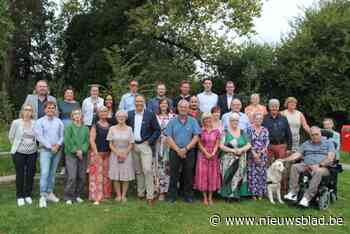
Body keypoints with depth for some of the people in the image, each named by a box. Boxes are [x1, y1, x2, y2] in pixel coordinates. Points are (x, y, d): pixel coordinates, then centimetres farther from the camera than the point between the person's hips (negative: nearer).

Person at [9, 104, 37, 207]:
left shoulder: (35, 123, -5)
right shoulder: (16, 122, -7)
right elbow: (11, 136, 4)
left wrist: (31, 145, 5)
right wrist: (16, 146, 10)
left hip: (32, 153, 2)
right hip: (19, 153, -2)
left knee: (30, 174, 7)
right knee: (20, 175, 6)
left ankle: (28, 195, 25)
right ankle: (19, 197, 21)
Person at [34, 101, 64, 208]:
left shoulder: (59, 121, 8)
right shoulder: (40, 121, 0)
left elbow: (62, 135, 6)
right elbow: (39, 137, -7)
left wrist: (58, 145, -11)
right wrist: (50, 147, -12)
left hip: (57, 150, 3)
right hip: (45, 150, -3)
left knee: (52, 173, 11)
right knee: (45, 173, -11)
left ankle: (50, 193, 21)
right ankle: (43, 196, -7)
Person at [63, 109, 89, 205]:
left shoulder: (85, 128, 11)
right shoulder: (69, 127, 1)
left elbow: (87, 141, 4)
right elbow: (67, 141, -7)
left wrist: (82, 150, -11)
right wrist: (76, 151, -12)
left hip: (83, 155, 4)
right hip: (71, 155, -4)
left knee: (82, 177, 5)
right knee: (71, 177, -7)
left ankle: (78, 195, 19)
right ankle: (68, 197, 4)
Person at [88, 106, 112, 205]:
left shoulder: (110, 126, 10)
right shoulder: (95, 126, -1)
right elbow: (92, 140, -7)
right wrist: (96, 153, -14)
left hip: (107, 153, 4)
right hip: (97, 153, -4)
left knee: (106, 174, 9)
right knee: (97, 175, -5)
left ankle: (105, 195, 19)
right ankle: (96, 198, 1)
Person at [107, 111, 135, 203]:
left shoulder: (129, 129, 2)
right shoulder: (112, 129, 3)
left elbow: (131, 144, 1)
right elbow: (110, 144, 2)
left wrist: (124, 154, -11)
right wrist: (117, 153, -10)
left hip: (126, 155, 0)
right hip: (115, 154, 0)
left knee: (126, 176, 1)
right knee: (115, 176, 1)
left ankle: (123, 195, 12)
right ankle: (118, 195, 12)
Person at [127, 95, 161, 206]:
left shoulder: (150, 115, -4)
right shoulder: (129, 114, 6)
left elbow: (157, 130, -2)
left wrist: (149, 141, -8)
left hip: (145, 145, -3)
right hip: (133, 146, 4)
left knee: (147, 170, -9)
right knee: (138, 171, 12)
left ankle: (150, 196, -2)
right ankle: (140, 193, 25)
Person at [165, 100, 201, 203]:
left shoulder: (193, 121, 4)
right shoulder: (172, 121, 5)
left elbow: (196, 137, -2)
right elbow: (169, 138, -1)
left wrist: (186, 148, -12)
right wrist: (178, 150, -10)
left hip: (189, 151, 0)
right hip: (175, 151, 0)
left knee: (189, 175, 6)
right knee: (174, 174, 5)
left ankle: (188, 196, 19)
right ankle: (172, 196, 16)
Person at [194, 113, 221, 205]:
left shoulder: (216, 131, 4)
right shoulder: (201, 131, 1)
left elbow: (217, 144, 1)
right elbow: (199, 144, -2)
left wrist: (213, 153, -13)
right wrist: (206, 153, -12)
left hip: (214, 155, 1)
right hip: (203, 155, -1)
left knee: (212, 175, 4)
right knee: (203, 175, -1)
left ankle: (210, 197, 15)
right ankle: (205, 197, 9)